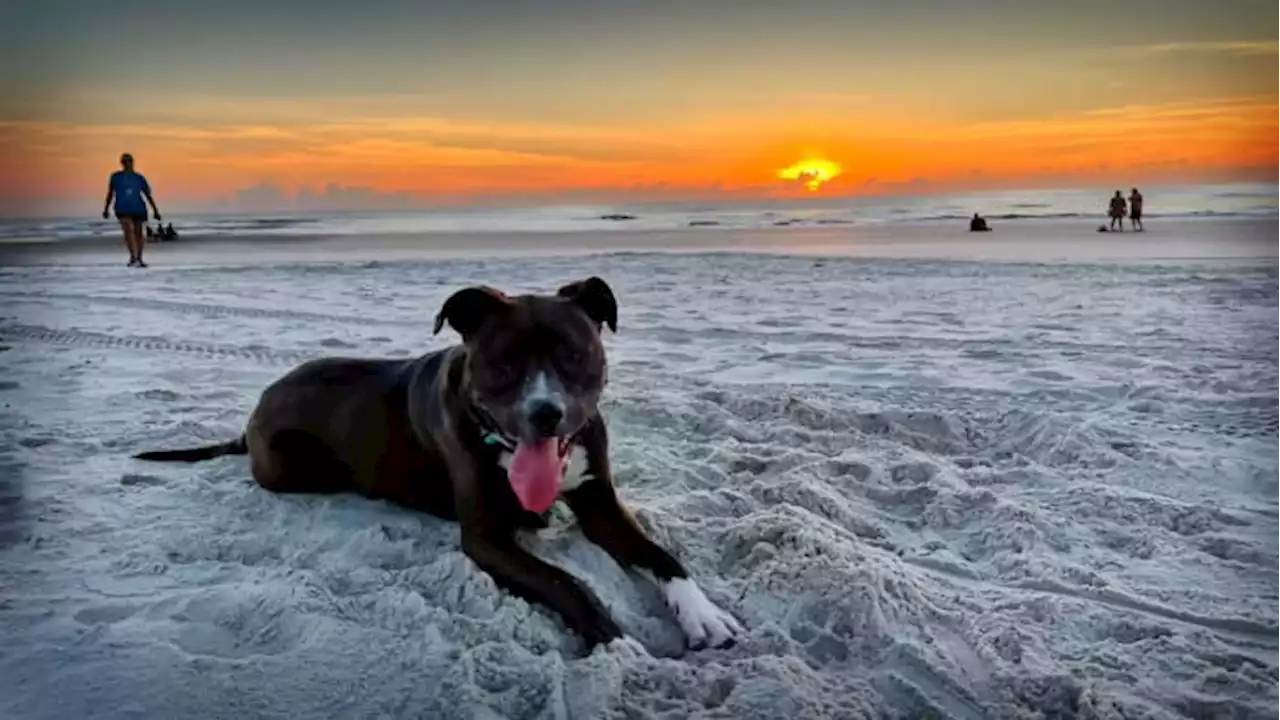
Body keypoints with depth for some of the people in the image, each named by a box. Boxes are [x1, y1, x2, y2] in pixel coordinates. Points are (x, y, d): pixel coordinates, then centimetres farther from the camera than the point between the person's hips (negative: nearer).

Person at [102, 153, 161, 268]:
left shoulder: (139, 178, 3)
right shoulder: (116, 177, 4)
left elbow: (148, 195, 4)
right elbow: (110, 194, 11)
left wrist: (155, 211, 0)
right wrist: (106, 209, 11)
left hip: (138, 209, 1)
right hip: (123, 209, -1)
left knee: (138, 233, 7)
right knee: (128, 230, -22)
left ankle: (139, 259, 20)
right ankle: (133, 256, -22)